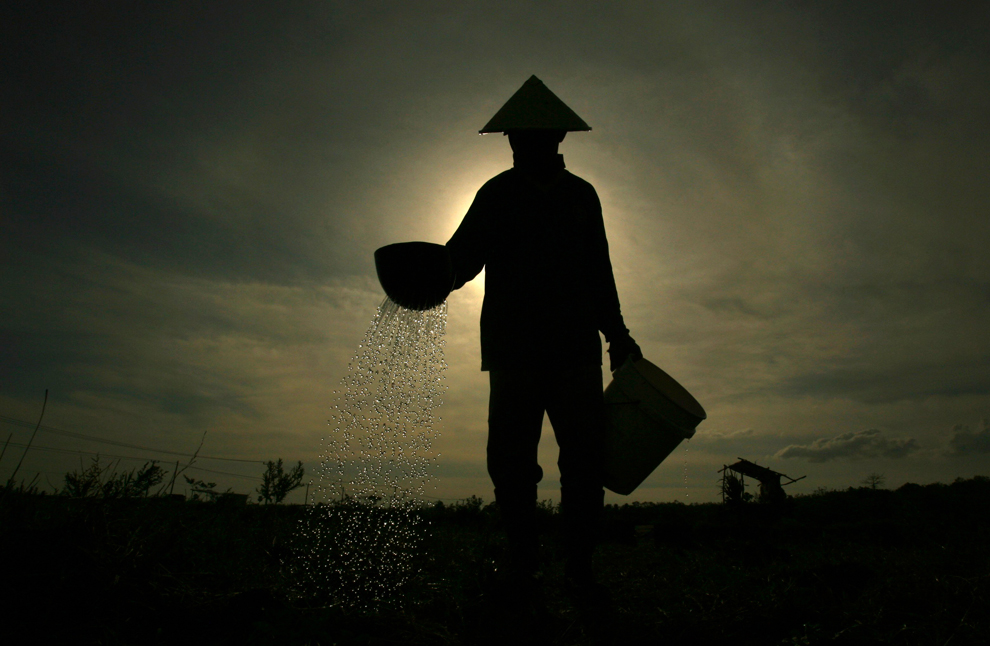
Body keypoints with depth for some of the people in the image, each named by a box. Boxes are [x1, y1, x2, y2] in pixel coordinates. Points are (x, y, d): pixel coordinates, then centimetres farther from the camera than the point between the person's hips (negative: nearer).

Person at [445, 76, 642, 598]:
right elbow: (463, 256, 2)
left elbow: (599, 276, 19)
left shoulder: (582, 196, 17)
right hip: (513, 351, -1)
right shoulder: (496, 195, 11)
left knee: (585, 461, -5)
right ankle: (521, 565, 13)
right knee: (510, 461, -3)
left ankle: (580, 569, 8)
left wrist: (617, 334, 14)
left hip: (576, 349, 2)